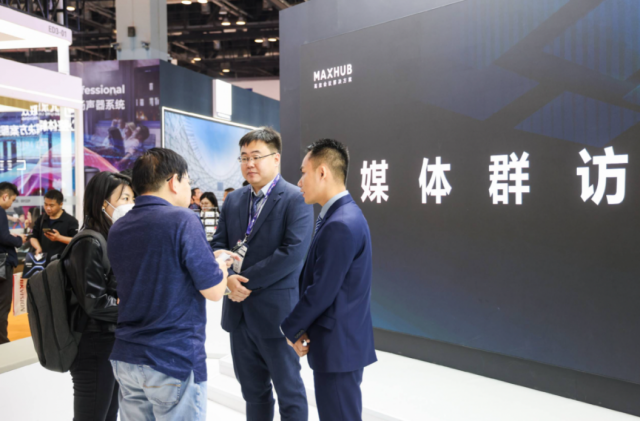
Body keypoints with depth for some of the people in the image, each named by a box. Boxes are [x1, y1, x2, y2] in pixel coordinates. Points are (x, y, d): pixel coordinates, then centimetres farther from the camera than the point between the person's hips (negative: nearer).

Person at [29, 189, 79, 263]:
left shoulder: (71, 221, -5)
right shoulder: (41, 220, 13)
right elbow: (33, 237, 18)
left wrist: (59, 238, -19)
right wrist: (38, 248, -2)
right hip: (43, 262, 6)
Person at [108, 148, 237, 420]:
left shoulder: (117, 229, 6)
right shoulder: (183, 219, -16)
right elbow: (215, 291, -13)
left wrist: (208, 258, 20)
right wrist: (219, 262, 7)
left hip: (126, 358, 7)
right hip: (175, 361, -7)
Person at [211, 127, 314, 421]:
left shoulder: (295, 199, -10)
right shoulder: (233, 200, 10)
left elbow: (293, 253, -19)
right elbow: (218, 245, 7)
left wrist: (247, 281, -16)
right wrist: (228, 277, -12)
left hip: (276, 311, -6)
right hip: (239, 311, 6)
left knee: (289, 389, 9)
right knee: (252, 390, 19)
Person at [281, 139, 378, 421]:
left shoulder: (341, 224, -23)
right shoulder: (343, 215, 10)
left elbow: (322, 292, -22)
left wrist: (291, 329, -7)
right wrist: (304, 328, 4)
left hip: (338, 344, -10)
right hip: (341, 340, 10)